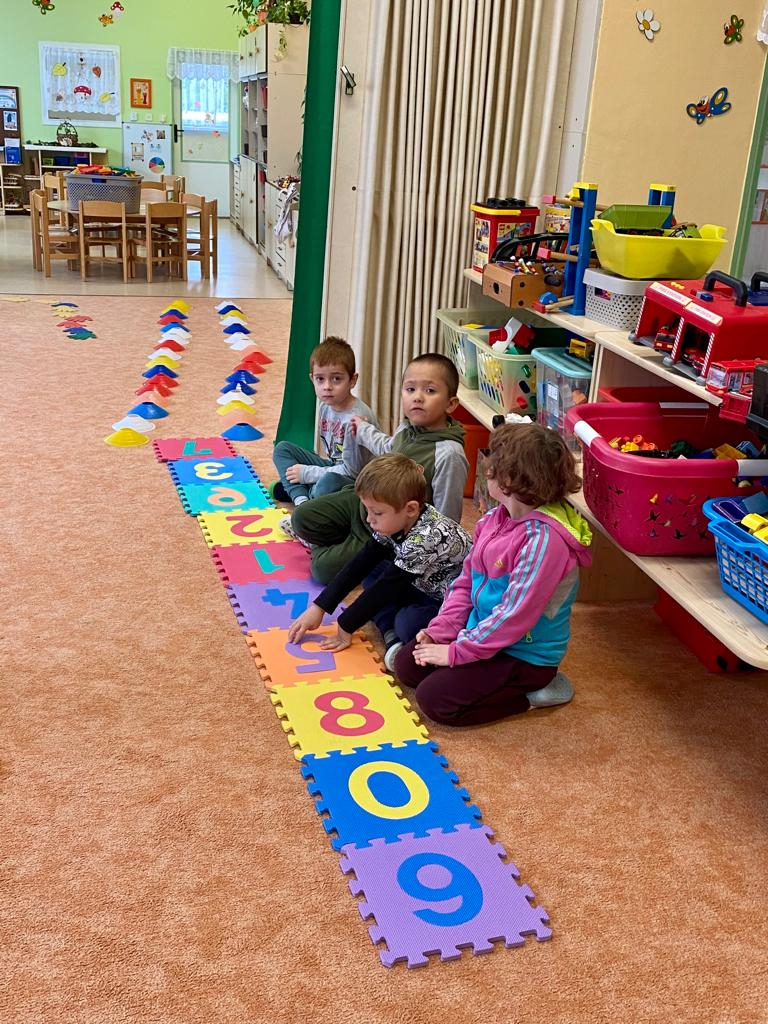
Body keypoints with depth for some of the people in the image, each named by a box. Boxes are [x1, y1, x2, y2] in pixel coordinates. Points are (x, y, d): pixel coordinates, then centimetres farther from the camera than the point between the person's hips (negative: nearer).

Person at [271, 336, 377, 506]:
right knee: (282, 448, 5)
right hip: (333, 466, 9)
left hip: (356, 482, -9)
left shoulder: (357, 417, -24)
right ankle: (301, 499, -16)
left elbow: (351, 471, -24)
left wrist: (306, 473, -17)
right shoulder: (326, 406, 1)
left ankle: (292, 490, -8)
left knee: (329, 482, -40)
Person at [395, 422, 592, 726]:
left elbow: (516, 614, -28)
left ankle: (534, 689, -2)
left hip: (524, 653, -9)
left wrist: (457, 651, -21)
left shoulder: (544, 538, -29)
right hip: (481, 632, 9)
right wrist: (440, 631, -4)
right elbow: (466, 581, 7)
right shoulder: (495, 519, -1)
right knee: (406, 666, 7)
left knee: (434, 699, -15)